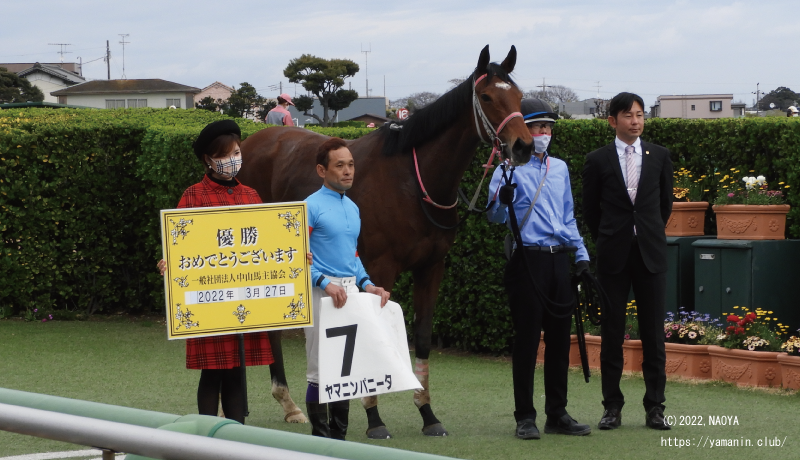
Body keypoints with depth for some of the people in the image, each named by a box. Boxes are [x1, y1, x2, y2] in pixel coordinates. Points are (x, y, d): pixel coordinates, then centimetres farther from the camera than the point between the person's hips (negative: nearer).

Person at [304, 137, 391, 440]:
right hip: (322, 291, -7)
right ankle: (320, 437, 6)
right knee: (321, 370, -2)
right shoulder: (312, 207, -9)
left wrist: (368, 285, 7)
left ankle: (339, 435, 18)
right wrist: (326, 284, -24)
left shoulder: (352, 208, 13)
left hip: (351, 291, 7)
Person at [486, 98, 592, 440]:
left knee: (560, 338, 7)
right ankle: (525, 417, 1)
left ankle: (557, 414, 14)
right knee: (527, 338, -3)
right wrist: (502, 201, -28)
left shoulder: (560, 168, 17)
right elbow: (494, 217, -7)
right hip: (528, 261, -6)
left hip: (560, 259, 6)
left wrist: (581, 253, 16)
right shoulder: (509, 168, -1)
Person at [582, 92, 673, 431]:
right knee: (611, 333, 2)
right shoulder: (598, 160, 2)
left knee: (654, 333, 1)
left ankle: (655, 407, 5)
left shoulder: (659, 156, 7)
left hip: (651, 254, 1)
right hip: (613, 257, -1)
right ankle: (612, 407, 8)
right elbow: (590, 209, 10)